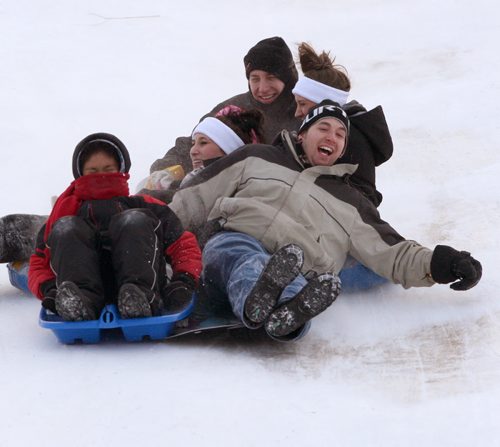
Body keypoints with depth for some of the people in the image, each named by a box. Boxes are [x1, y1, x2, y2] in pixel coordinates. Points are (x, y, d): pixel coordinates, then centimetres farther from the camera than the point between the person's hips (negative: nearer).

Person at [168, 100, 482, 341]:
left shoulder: (350, 203, 31)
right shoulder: (257, 159, 29)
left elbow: (389, 253, 21)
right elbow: (198, 197, 26)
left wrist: (435, 265, 3)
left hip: (297, 275, 1)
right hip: (230, 246, 0)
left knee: (300, 288, -39)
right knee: (247, 259, -40)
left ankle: (287, 314, -70)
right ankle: (256, 299, -70)